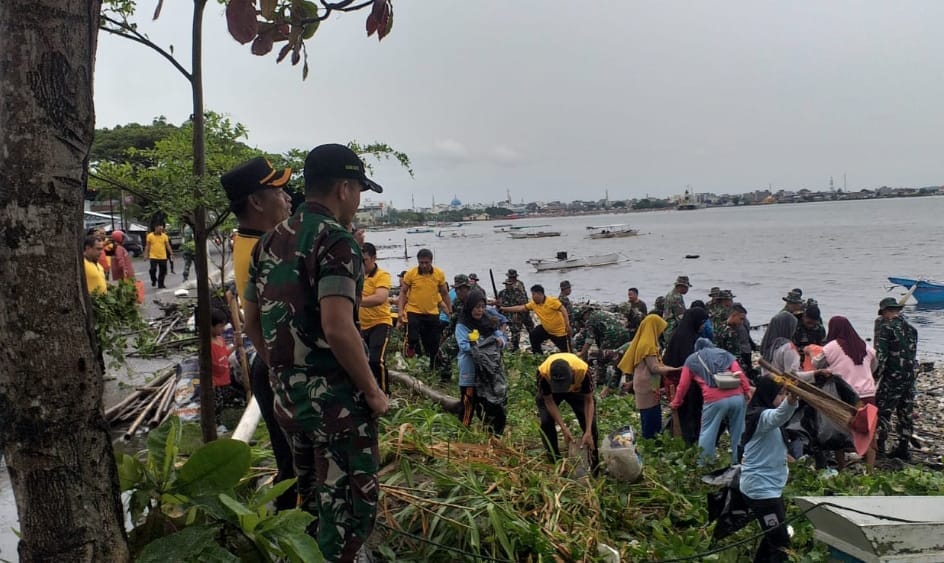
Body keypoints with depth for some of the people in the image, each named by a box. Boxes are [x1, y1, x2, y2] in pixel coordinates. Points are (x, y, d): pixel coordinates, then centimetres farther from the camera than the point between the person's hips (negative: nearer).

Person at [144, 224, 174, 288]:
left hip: (163, 257, 2)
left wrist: (171, 254, 0)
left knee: (163, 271, 4)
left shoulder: (164, 236, 4)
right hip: (153, 256, -2)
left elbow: (168, 246, 6)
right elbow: (147, 246, 3)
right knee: (153, 270, -9)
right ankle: (154, 280, 19)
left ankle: (160, 284, 17)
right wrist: (146, 255, -2)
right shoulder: (150, 236, -1)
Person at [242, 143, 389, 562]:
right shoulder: (335, 240, -15)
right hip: (337, 400, -8)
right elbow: (337, 327, -25)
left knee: (312, 501, 23)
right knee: (349, 504, 4)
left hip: (288, 398, 8)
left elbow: (252, 322, 15)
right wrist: (373, 390, -14)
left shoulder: (270, 241, 10)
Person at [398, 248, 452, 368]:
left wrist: (450, 311, 9)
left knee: (433, 344, 8)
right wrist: (401, 310, -11)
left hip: (432, 314, 2)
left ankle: (431, 367, 24)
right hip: (413, 313, -2)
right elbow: (403, 292, -1)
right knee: (412, 341, -8)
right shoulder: (410, 273, -7)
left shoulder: (439, 274, -1)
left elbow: (444, 293, 9)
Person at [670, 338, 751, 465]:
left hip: (714, 400, -2)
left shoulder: (692, 360, 21)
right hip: (737, 397, 3)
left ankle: (703, 464, 15)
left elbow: (683, 385, 20)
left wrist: (675, 403, 31)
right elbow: (740, 373, 9)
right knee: (738, 432, 15)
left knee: (708, 432, 9)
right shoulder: (725, 353, 25)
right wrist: (747, 392, 4)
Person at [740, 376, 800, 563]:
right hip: (761, 488, -10)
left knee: (773, 535, 21)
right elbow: (778, 416, -46)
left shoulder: (762, 413, 10)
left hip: (770, 486, 10)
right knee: (781, 542, -10)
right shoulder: (762, 416, -22)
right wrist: (791, 401, -66)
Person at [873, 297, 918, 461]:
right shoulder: (911, 328, 11)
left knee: (883, 411, -1)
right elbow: (913, 352, 17)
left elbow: (881, 354, -16)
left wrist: (875, 374, -10)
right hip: (910, 376, 7)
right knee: (906, 412, 11)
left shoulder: (886, 326, -11)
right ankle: (903, 449, 17)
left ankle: (880, 446, 0)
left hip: (892, 376, -7)